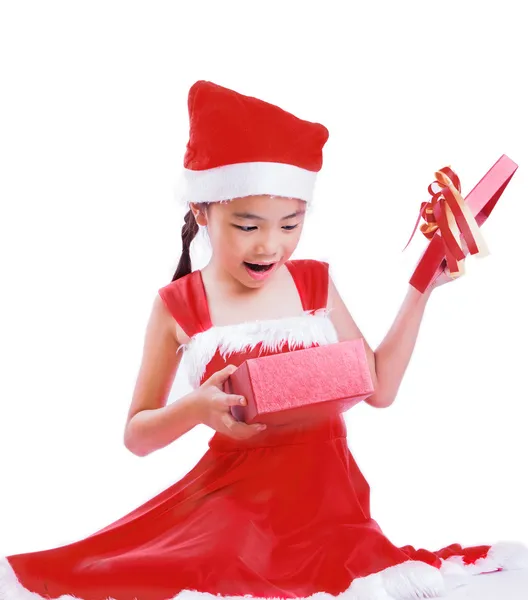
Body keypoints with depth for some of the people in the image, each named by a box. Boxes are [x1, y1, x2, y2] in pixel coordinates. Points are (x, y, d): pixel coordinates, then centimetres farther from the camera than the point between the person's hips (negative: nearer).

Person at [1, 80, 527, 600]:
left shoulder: (315, 284, 6)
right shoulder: (178, 307, -1)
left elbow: (379, 388, 12)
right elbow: (137, 437, 4)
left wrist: (421, 290, 8)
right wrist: (195, 409, -17)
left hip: (324, 490, 1)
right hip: (232, 496, -1)